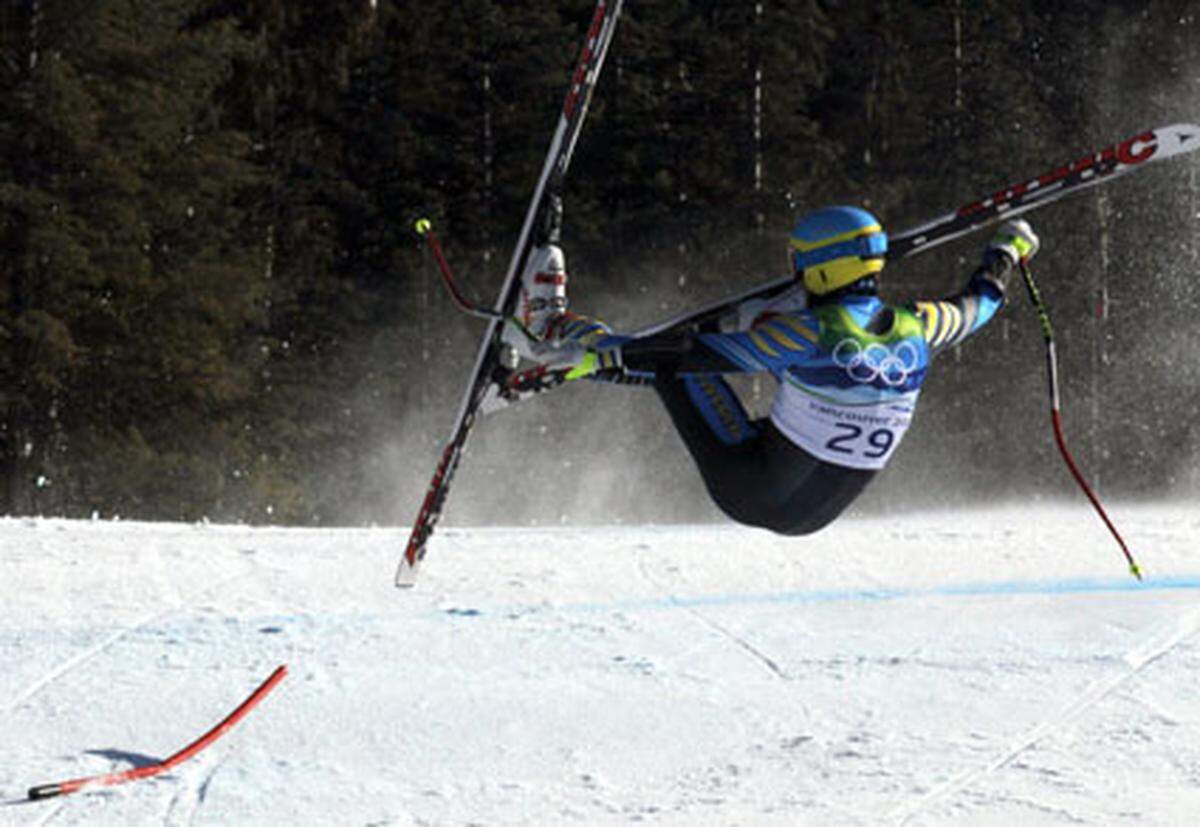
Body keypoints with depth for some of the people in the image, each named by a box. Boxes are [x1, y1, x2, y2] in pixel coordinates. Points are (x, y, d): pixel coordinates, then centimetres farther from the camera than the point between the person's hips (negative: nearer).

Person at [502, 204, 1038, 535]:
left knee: (679, 358, 1)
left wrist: (607, 354, -22)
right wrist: (1007, 253, 32)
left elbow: (701, 354, -26)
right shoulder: (915, 331, -10)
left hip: (751, 493, -6)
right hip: (818, 514, 6)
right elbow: (975, 306, 12)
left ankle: (556, 330, 12)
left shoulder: (812, 333, -25)